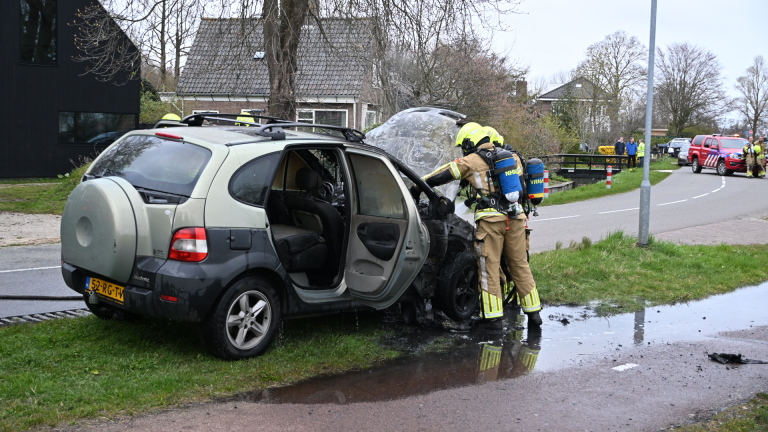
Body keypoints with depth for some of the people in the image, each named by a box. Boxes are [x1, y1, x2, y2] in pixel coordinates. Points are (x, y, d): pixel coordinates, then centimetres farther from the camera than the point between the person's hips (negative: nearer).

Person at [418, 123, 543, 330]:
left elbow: (440, 176, 3)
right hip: (516, 218, 5)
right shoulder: (512, 157, 15)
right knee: (520, 265, 12)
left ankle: (493, 317, 3)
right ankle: (533, 313, 15)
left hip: (490, 219, -5)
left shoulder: (471, 161, 0)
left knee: (489, 267, 2)